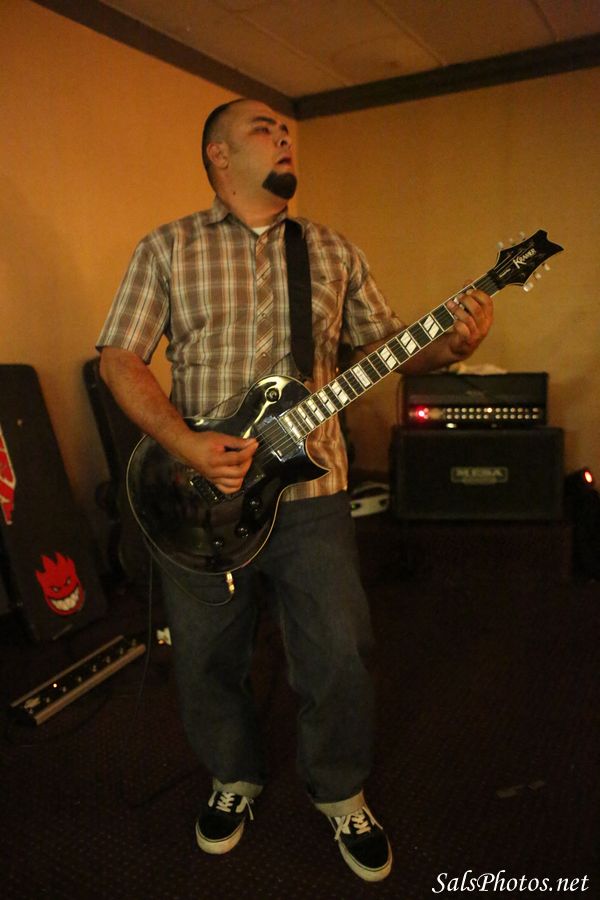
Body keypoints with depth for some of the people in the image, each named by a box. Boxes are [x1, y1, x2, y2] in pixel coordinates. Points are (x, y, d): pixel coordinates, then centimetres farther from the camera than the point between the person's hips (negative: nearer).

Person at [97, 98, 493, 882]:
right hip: (199, 492, 0)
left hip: (310, 492, 1)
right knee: (206, 657, 12)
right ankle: (236, 778, 42)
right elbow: (119, 358, -3)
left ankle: (340, 793, 32)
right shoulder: (167, 248, 3)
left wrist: (451, 344, -12)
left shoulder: (336, 253, 10)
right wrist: (187, 446, -18)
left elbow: (388, 345, 11)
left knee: (340, 654, 3)